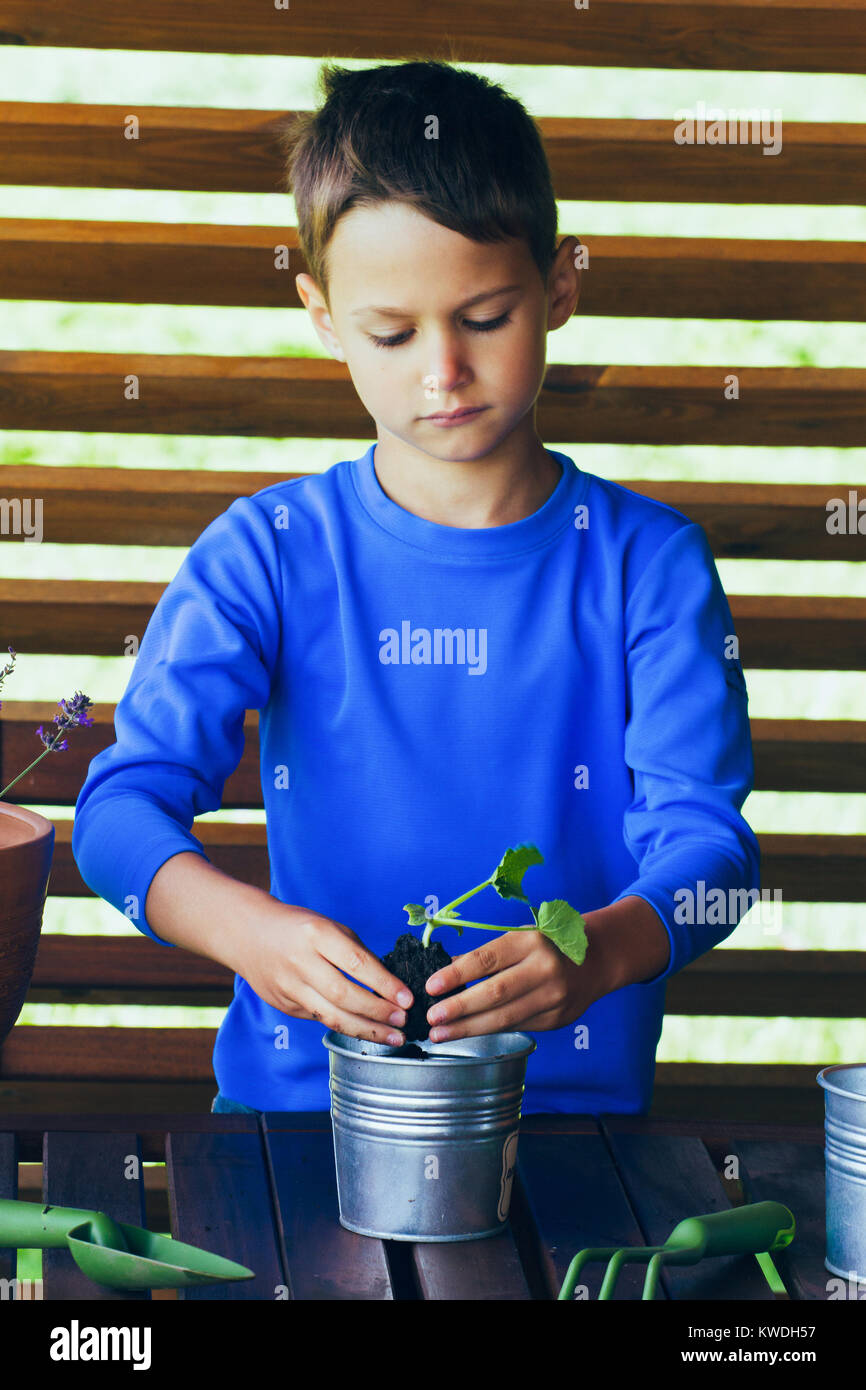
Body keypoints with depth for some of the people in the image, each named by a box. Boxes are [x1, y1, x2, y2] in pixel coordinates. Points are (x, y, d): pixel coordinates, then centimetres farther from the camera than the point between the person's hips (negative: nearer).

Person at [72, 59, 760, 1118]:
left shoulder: (649, 562, 2)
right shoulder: (267, 554, 2)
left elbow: (705, 835, -7)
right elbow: (123, 802, -6)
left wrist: (598, 949, -29)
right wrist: (250, 928, -28)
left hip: (570, 1102, 0)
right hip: (300, 1099, 0)